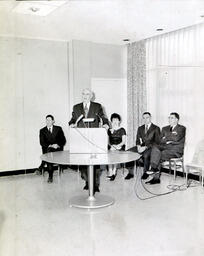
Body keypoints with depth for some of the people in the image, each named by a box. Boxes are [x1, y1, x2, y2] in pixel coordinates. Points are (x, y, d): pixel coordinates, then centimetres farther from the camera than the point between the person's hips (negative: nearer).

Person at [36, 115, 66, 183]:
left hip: (58, 150, -1)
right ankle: (50, 176, -35)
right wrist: (50, 146, -18)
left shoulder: (58, 129, 11)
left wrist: (58, 145, -14)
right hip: (47, 149, 1)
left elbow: (63, 140, 6)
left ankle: (41, 167, -31)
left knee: (49, 151, -35)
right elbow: (42, 142, 0)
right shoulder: (42, 130, 11)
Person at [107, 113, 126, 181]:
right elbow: (107, 141, 12)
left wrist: (117, 146, -15)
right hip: (111, 148, 2)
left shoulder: (122, 130, 9)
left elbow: (124, 141, 1)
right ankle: (111, 172, -26)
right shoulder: (109, 130, 18)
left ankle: (113, 172, -22)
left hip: (120, 148, -2)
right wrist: (111, 146, -9)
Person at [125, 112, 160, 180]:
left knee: (146, 155, -38)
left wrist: (146, 147, -17)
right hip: (141, 147, 5)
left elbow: (156, 142, -5)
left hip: (150, 148, -5)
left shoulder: (156, 128, 3)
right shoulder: (140, 128, 20)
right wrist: (138, 146, -8)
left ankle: (145, 172, -15)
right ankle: (131, 172, -11)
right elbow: (137, 140, 16)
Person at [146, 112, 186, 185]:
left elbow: (176, 138, -15)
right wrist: (170, 140, -10)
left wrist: (166, 137, -2)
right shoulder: (165, 128, 21)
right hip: (165, 147, 5)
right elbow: (161, 140, 7)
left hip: (176, 150, -5)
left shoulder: (182, 128, 4)